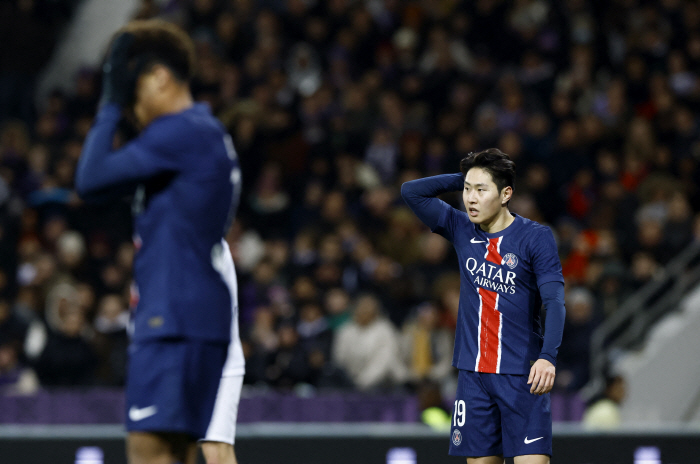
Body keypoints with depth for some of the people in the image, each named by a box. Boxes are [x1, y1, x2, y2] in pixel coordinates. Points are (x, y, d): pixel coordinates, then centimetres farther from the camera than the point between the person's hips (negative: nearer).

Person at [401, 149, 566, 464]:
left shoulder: (535, 237, -6)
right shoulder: (461, 230, 7)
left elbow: (554, 301, -13)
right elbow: (411, 191, 7)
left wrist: (548, 357, -26)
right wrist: (465, 178, 1)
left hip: (521, 375, -4)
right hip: (473, 374, 5)